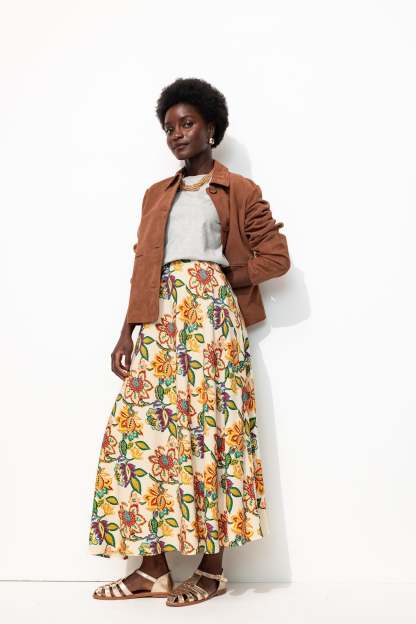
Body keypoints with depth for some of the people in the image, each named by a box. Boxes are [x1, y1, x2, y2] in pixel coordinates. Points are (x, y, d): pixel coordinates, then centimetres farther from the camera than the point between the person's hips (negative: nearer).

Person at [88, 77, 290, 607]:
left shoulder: (237, 188, 10)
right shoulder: (157, 194, 22)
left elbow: (277, 258, 5)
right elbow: (143, 268, 16)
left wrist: (218, 279, -1)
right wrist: (127, 333, 7)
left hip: (209, 313, -4)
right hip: (161, 318, 5)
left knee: (208, 426, -8)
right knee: (144, 424, -4)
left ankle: (212, 568, 1)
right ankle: (153, 568, 2)